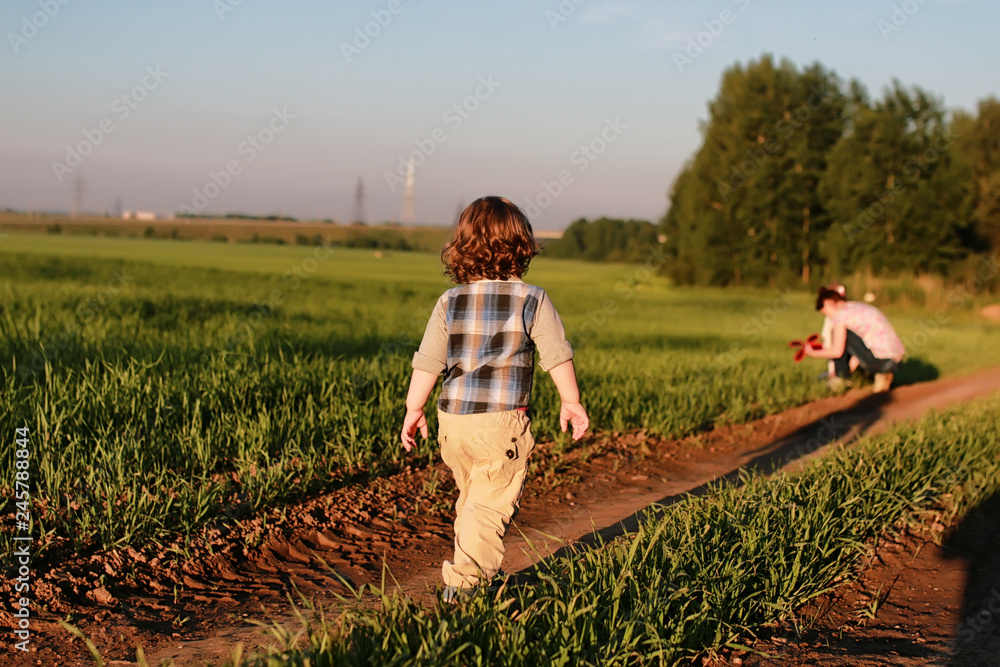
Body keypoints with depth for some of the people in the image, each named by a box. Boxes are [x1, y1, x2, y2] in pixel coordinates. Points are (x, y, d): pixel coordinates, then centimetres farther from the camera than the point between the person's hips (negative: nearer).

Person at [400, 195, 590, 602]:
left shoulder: (449, 302, 3)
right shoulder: (532, 300, -5)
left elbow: (427, 362, 4)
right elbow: (558, 357, -3)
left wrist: (414, 409, 15)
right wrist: (571, 402, 10)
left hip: (453, 418, 4)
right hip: (502, 421, -4)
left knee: (471, 497, 21)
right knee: (491, 505, 2)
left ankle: (470, 570, 30)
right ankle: (463, 580, -8)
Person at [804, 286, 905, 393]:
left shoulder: (841, 313, -5)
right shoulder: (861, 307, 21)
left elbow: (837, 352, -9)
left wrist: (813, 353, 6)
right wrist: (850, 368, 25)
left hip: (880, 359, -8)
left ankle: (841, 378, 11)